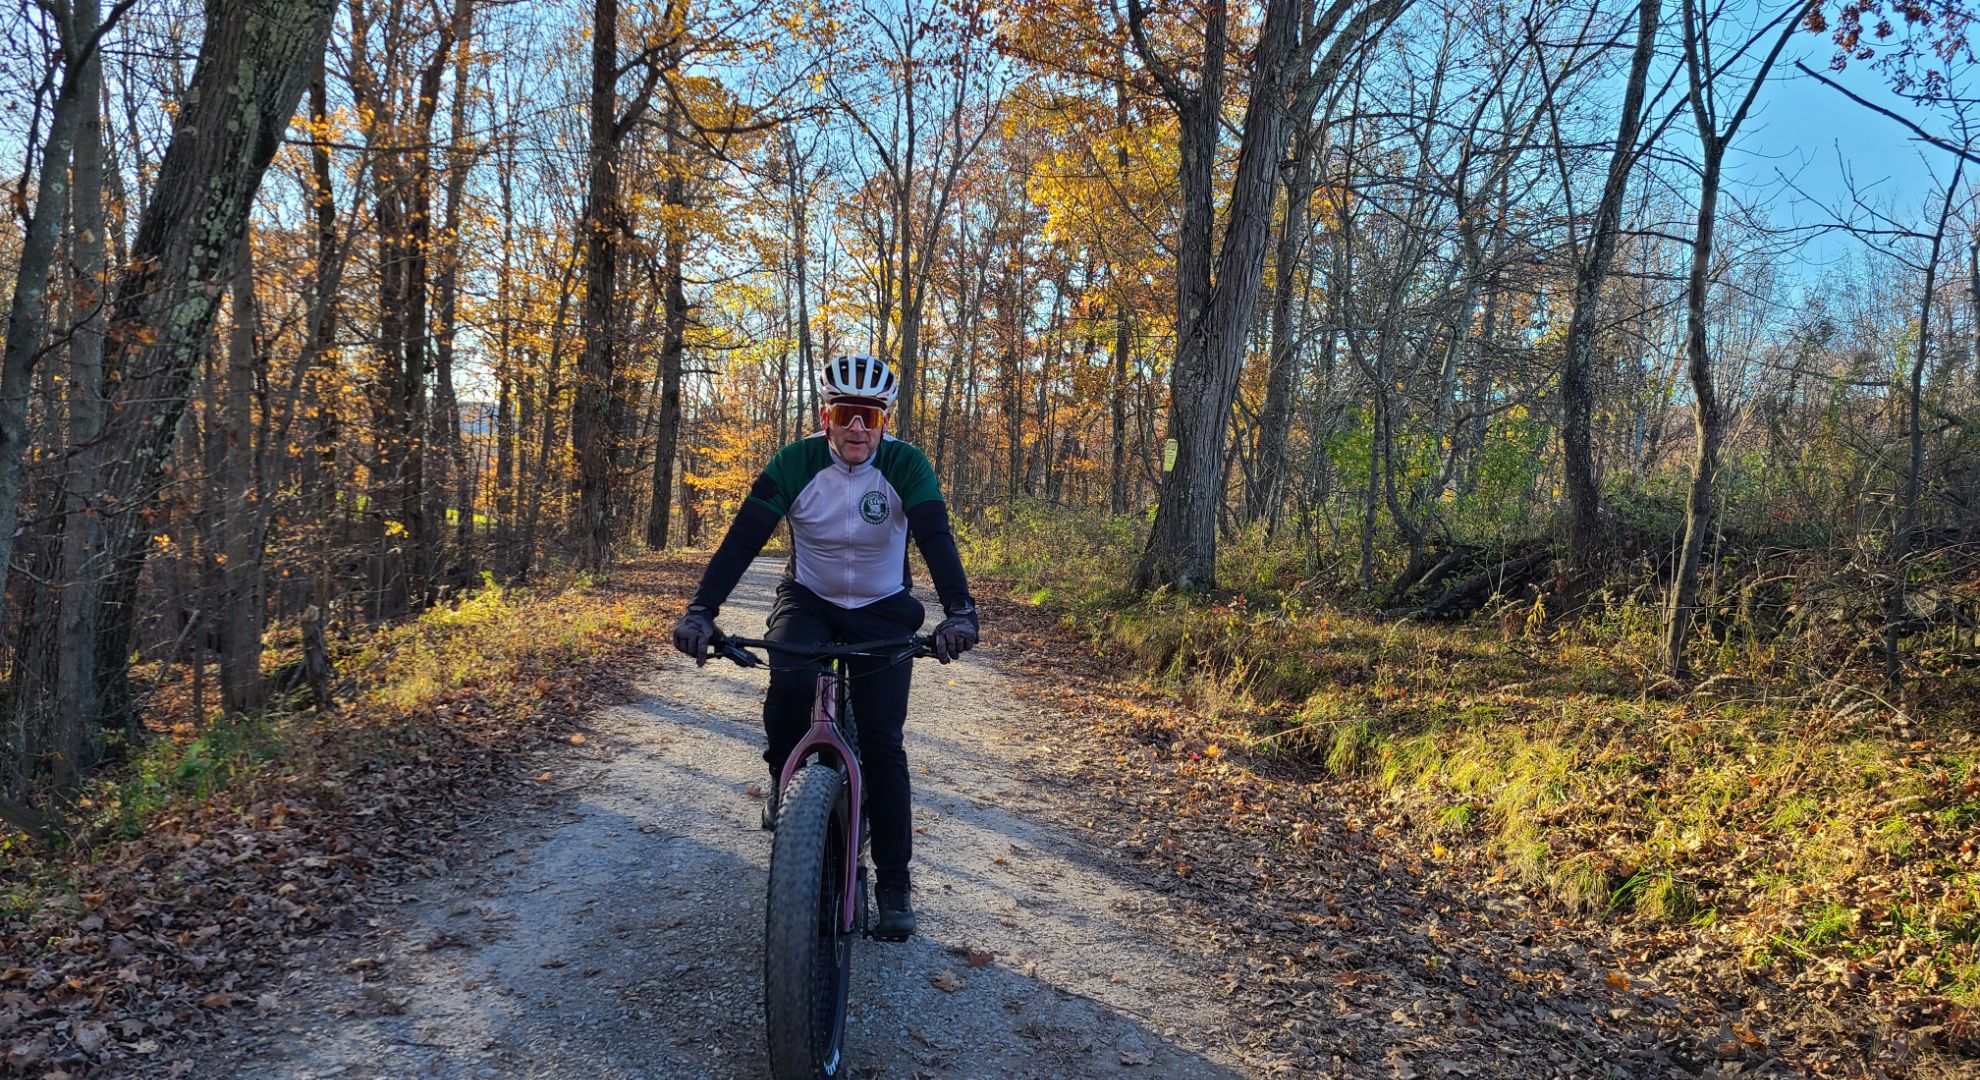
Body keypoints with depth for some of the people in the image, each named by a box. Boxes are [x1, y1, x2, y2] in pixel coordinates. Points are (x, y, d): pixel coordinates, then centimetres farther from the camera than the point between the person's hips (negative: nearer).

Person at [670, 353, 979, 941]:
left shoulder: (905, 465, -17)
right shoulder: (795, 463, -16)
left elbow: (936, 538, -29)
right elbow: (744, 535, -23)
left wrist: (959, 611, -46)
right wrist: (701, 610, -36)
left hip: (883, 611, 0)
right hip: (808, 600, 0)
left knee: (882, 744, -9)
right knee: (790, 681, -32)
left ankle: (894, 884, 4)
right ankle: (785, 780, 0)